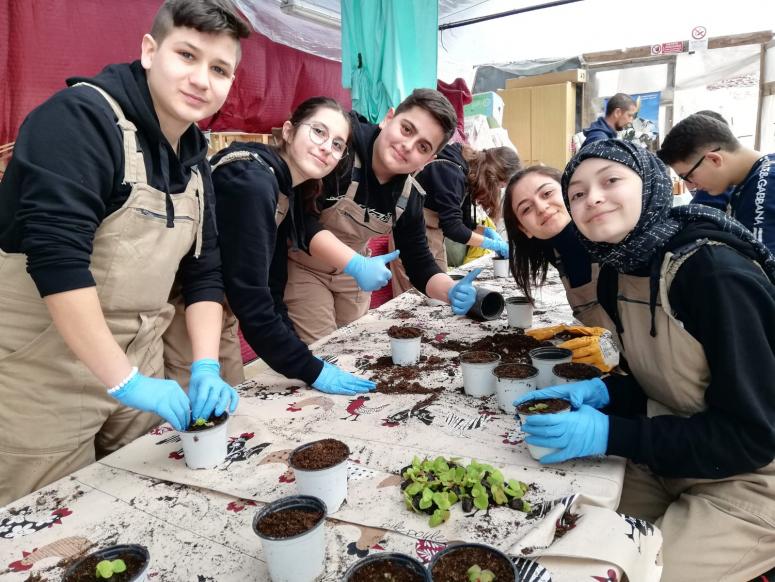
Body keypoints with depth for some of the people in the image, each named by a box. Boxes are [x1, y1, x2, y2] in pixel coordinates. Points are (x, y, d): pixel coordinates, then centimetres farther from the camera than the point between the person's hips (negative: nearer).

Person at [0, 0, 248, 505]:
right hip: (45, 371, -6)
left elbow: (203, 272, 6)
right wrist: (124, 380, -26)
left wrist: (206, 368, -6)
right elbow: (55, 252, -26)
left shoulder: (195, 159, 7)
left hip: (137, 366, 7)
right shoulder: (82, 117, -16)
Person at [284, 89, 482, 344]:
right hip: (300, 263, -5)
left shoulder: (409, 195, -12)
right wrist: (356, 264, -43)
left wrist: (452, 290, -28)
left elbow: (419, 262, -8)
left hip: (349, 271, 6)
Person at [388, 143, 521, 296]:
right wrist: (493, 244, -22)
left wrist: (487, 231, -8)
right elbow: (452, 227, -29)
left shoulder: (466, 173, 4)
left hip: (434, 234, 9)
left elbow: (464, 221, 9)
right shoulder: (450, 171, -25)